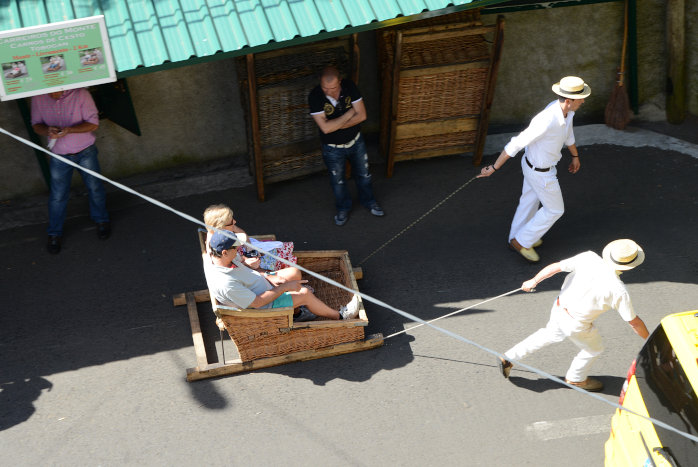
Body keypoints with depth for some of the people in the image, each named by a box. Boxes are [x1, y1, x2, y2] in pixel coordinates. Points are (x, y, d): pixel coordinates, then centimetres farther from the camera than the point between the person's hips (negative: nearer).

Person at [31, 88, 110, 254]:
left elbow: (93, 123, -17)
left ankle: (101, 220, 39)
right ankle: (54, 234, 24)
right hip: (59, 155, 1)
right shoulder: (38, 97, -11)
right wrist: (47, 130, -26)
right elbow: (36, 124, -1)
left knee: (95, 187, 14)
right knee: (57, 195, 5)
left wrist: (68, 130, -32)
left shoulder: (80, 94, -20)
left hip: (85, 152, -1)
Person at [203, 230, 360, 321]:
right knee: (305, 294, -8)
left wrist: (269, 278, -3)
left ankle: (295, 310, 32)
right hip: (262, 305, -9)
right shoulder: (226, 284, -40)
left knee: (295, 273, 11)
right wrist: (284, 287, -23)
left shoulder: (214, 258, -13)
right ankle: (338, 316, 14)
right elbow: (257, 302, -31)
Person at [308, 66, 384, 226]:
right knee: (338, 182, 19)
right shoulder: (315, 96, -29)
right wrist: (349, 114, -26)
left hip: (356, 142, 2)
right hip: (333, 148, -2)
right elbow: (326, 128, -33)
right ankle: (343, 208, 46)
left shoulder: (349, 87, -21)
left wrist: (337, 125, -27)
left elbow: (362, 115, -20)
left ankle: (368, 200, 50)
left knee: (363, 175, 23)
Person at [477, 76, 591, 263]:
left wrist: (575, 156, 27)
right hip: (541, 173, -8)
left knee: (529, 201, 27)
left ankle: (517, 238, 49)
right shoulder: (546, 121, -41)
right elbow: (515, 144, -34)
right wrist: (494, 168, -24)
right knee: (554, 209, 12)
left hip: (533, 162, 8)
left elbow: (568, 132, 11)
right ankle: (522, 241, 27)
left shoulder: (565, 109, -13)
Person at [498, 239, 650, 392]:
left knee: (549, 335, 33)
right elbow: (633, 321, -13)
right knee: (594, 349, 26)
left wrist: (533, 281, 5)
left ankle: (509, 358, 35)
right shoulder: (619, 291, -25)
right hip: (575, 325, -5)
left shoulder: (588, 258, -17)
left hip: (558, 307, 5)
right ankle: (576, 378, 49)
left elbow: (555, 267, -10)